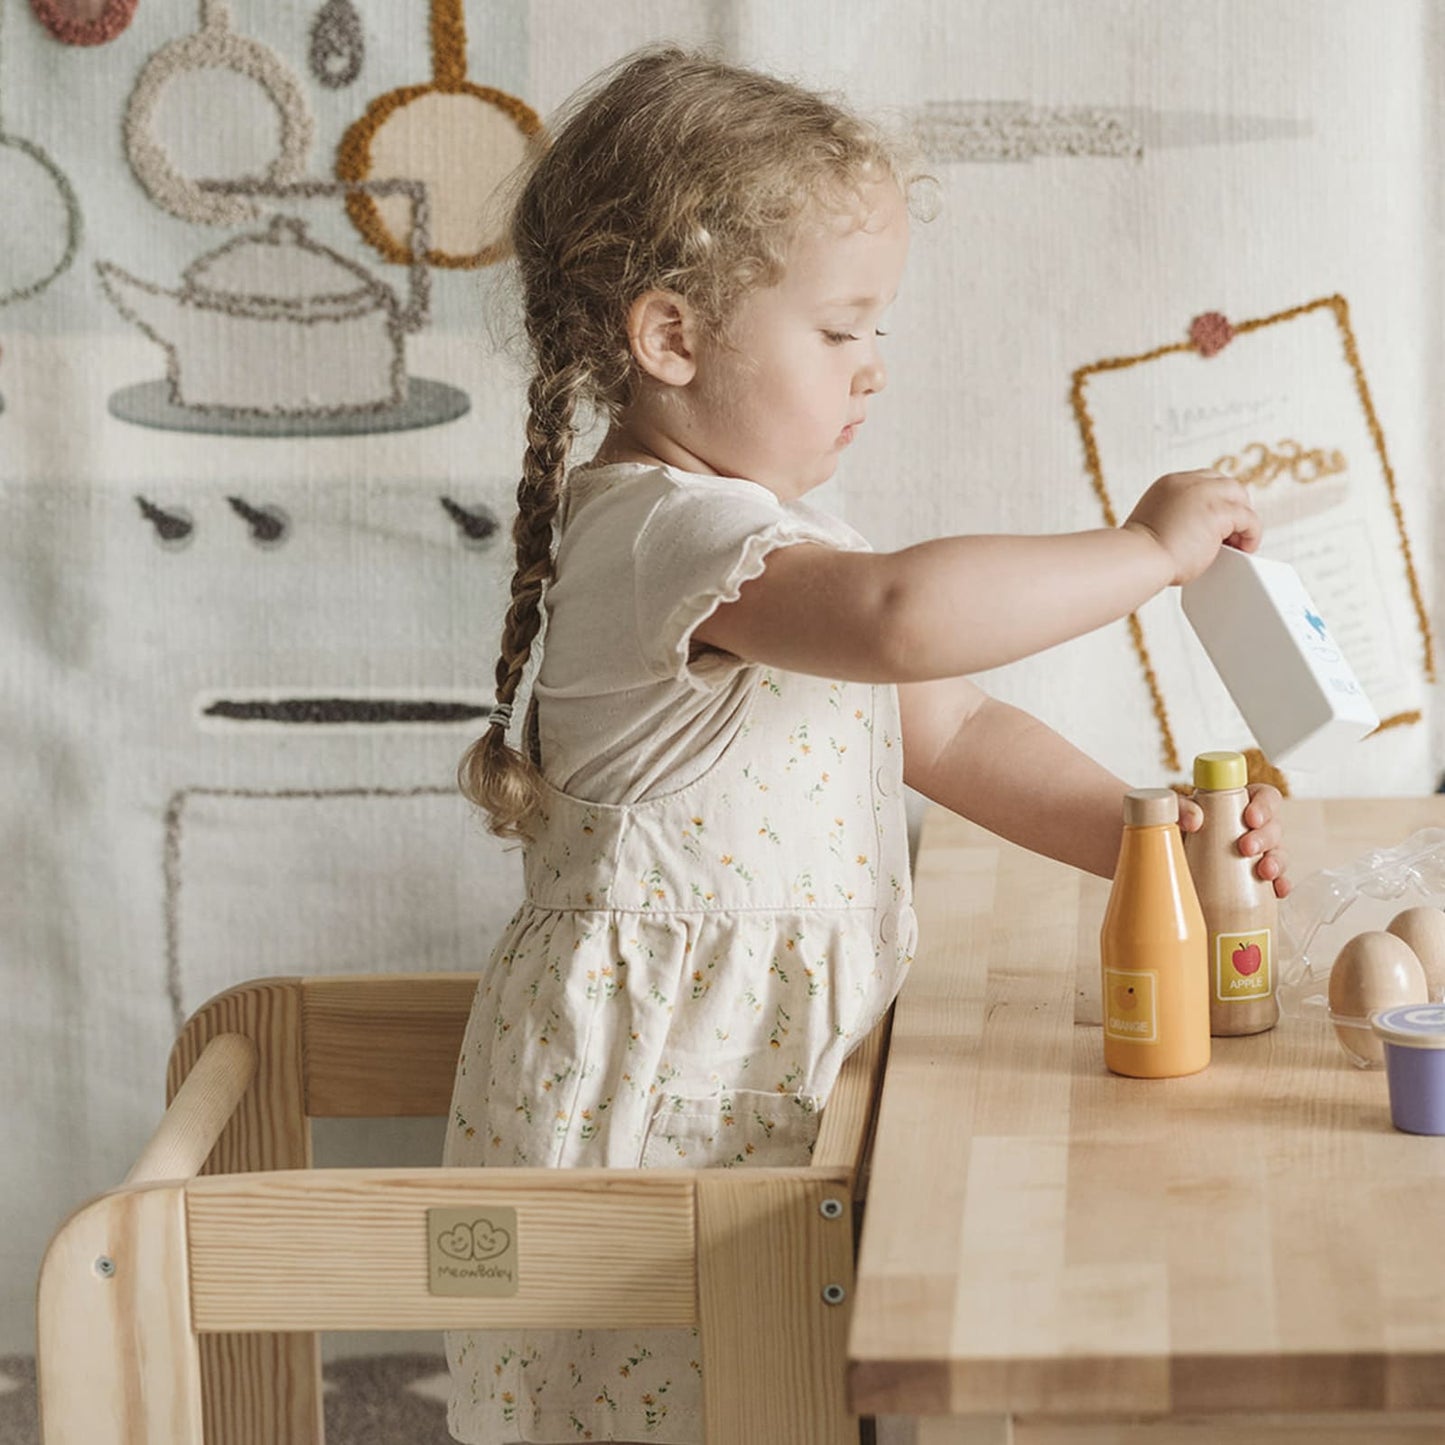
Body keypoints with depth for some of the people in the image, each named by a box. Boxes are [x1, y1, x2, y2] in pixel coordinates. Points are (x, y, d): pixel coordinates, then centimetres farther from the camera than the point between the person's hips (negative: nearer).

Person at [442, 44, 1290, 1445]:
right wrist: (1143, 550, -25)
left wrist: (1133, 833, 4)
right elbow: (905, 615, -37)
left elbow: (948, 729, 18)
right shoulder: (665, 532, -19)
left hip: (760, 1094, 10)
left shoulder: (778, 535, 16)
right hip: (646, 1110, -10)